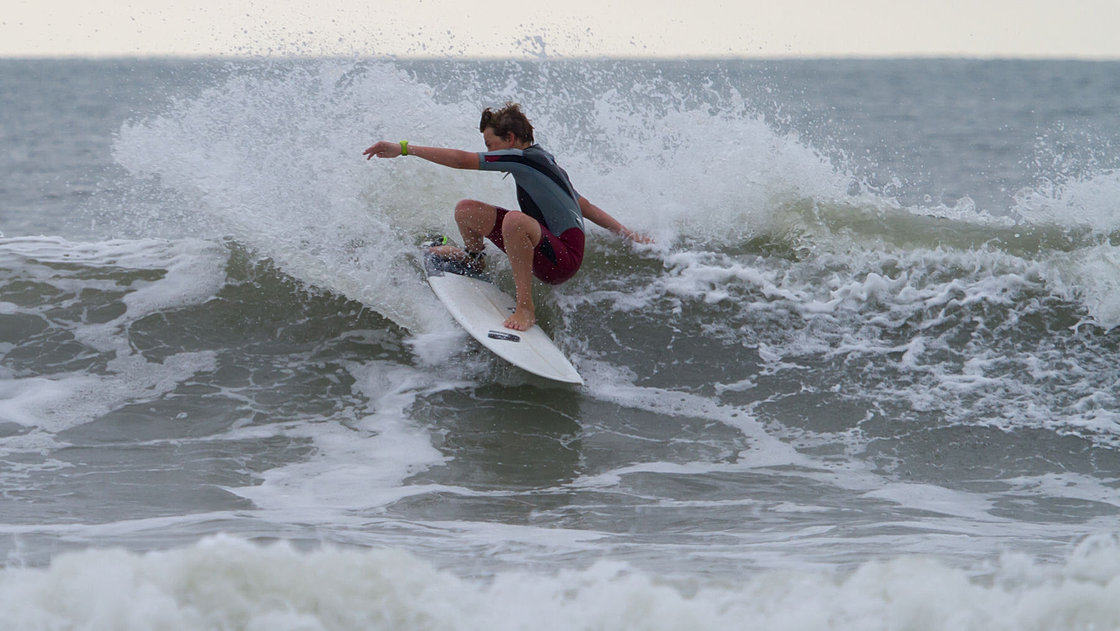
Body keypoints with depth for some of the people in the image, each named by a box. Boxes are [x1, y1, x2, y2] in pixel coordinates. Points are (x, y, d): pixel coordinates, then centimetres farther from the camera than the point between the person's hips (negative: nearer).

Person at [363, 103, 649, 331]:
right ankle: (473, 257, 41)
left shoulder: (523, 158, -16)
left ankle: (526, 309, -30)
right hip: (544, 248, 10)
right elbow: (585, 206, 20)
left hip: (564, 259, -10)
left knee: (515, 219, -41)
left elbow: (462, 160, -20)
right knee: (465, 210, 6)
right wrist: (626, 233, 26)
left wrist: (404, 148, -19)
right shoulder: (540, 160, 14)